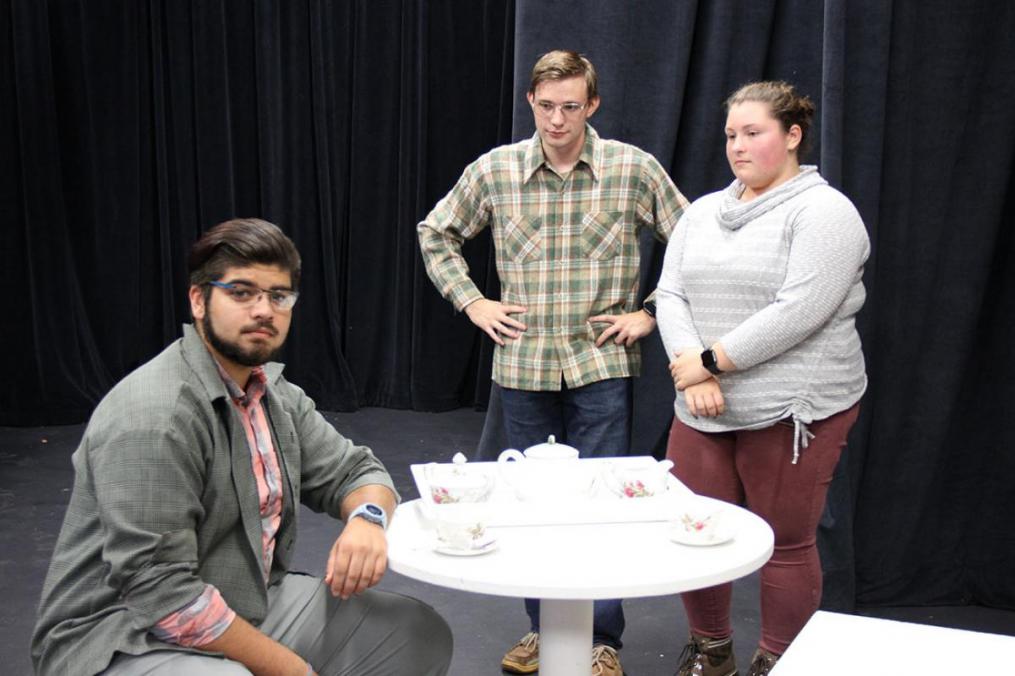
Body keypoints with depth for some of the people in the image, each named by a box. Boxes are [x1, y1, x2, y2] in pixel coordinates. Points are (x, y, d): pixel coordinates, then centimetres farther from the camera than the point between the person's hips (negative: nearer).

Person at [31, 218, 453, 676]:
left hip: (252, 604, 8)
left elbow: (354, 471, 10)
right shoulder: (153, 415, -22)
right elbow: (161, 593, -25)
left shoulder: (276, 394, 5)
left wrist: (367, 517, -16)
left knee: (423, 636, 0)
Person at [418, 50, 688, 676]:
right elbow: (437, 234, 14)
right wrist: (473, 303, 5)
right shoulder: (494, 170, 0)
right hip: (523, 362, 2)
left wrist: (651, 313, -2)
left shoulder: (634, 168, -4)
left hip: (602, 364, -2)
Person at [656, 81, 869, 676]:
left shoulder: (823, 211, -7)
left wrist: (714, 360, -16)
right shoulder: (704, 211, 14)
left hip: (793, 411, -6)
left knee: (786, 543, 4)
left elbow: (799, 311, -18)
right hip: (704, 407, 6)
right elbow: (671, 293, 6)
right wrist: (692, 371, -11)